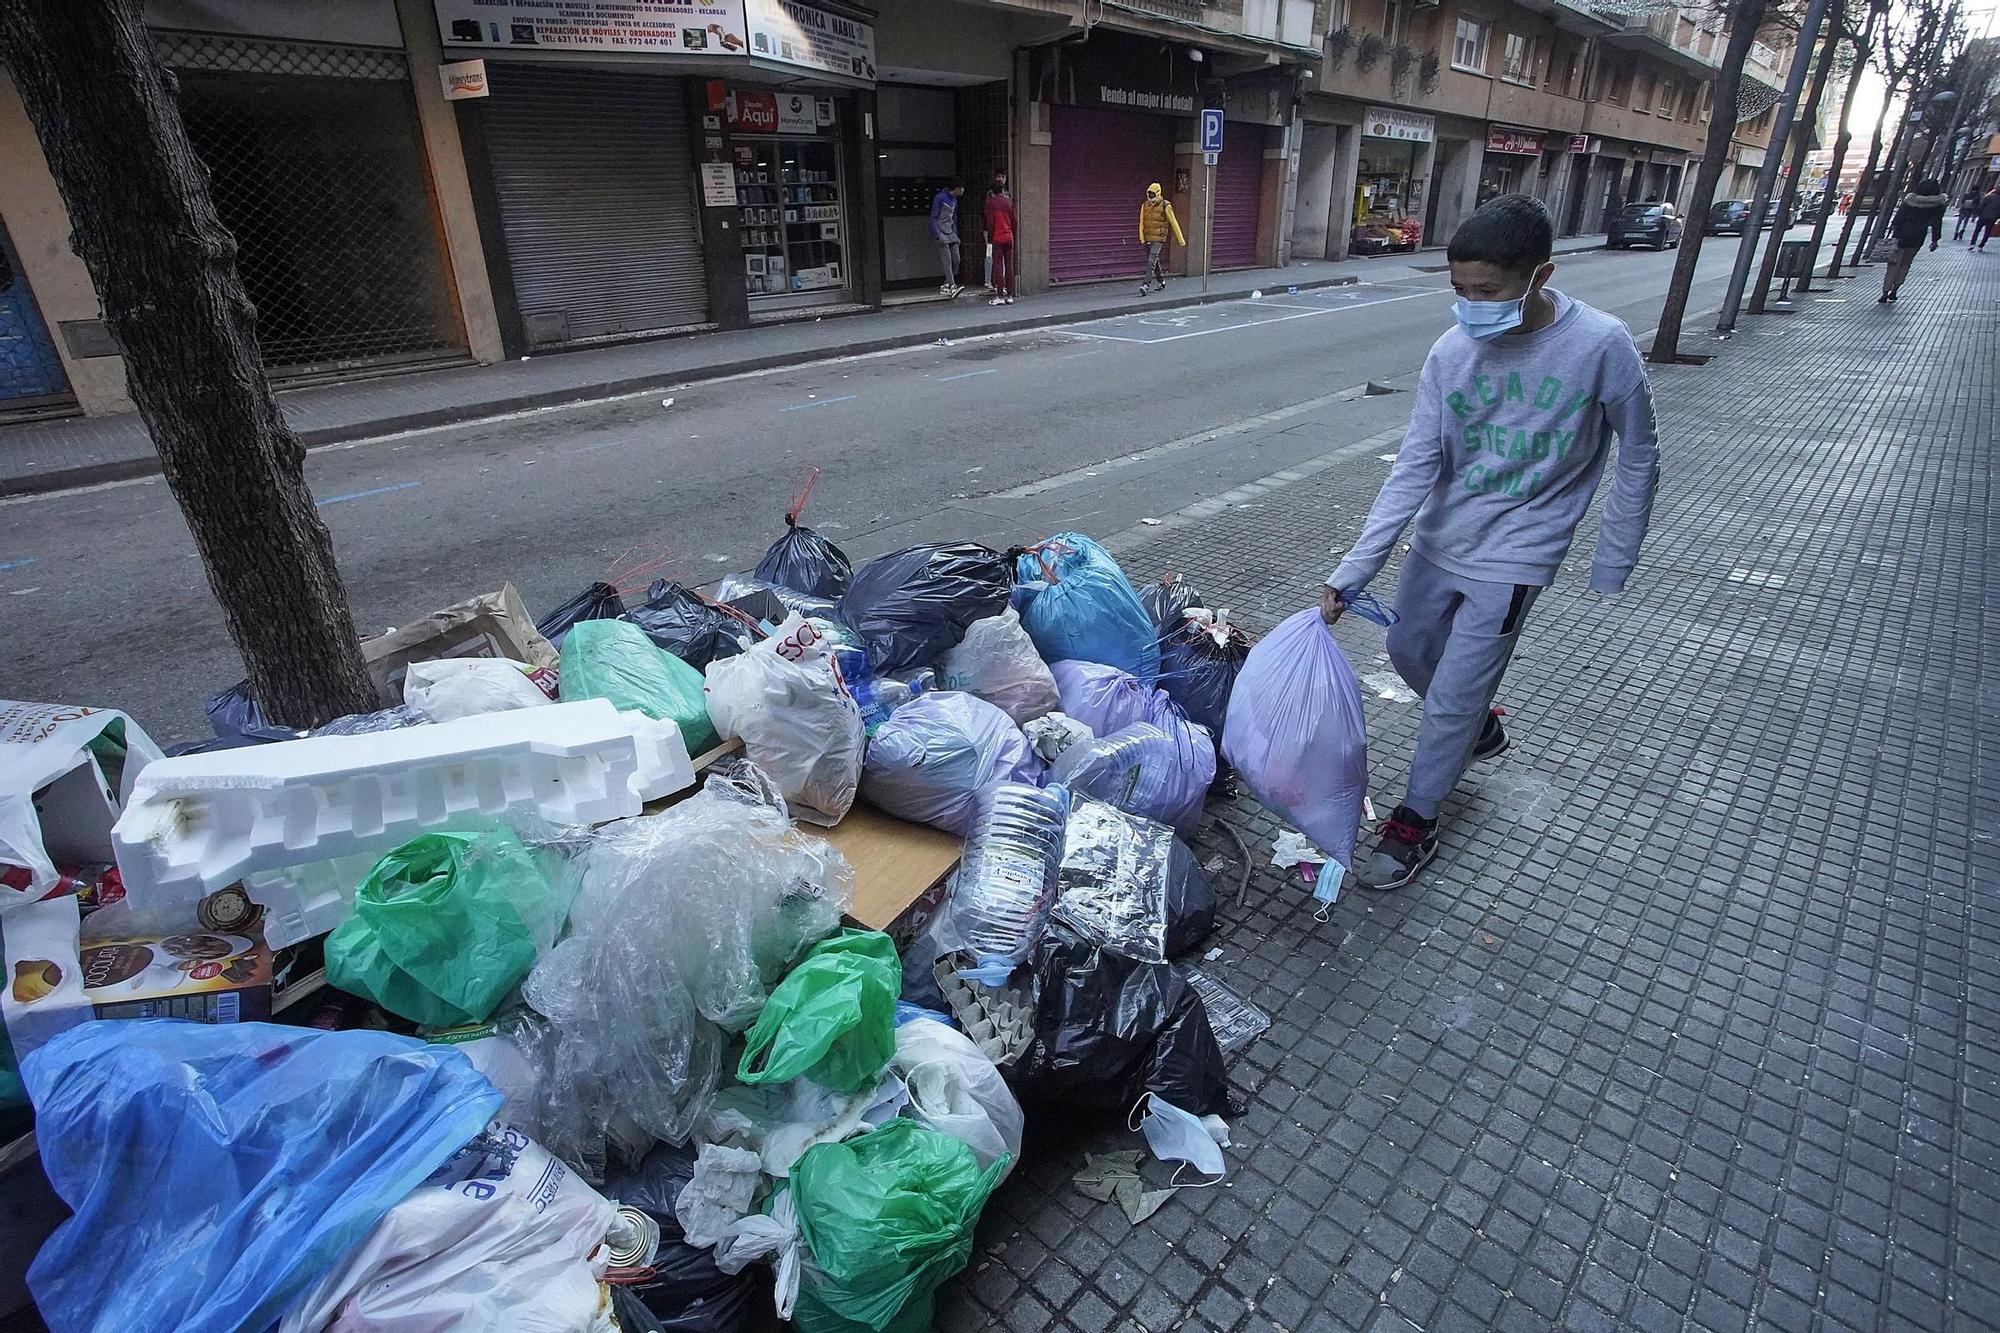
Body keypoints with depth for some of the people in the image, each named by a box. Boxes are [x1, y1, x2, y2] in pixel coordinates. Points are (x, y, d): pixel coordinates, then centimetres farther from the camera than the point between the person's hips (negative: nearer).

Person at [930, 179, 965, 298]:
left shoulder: (954, 200, 14)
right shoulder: (940, 198, -11)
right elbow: (933, 217, -13)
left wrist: (955, 234, 16)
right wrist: (937, 235, -19)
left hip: (951, 234, 8)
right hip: (942, 234, -8)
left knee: (956, 260, 2)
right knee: (947, 261, -13)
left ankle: (947, 285, 12)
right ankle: (952, 287, -18)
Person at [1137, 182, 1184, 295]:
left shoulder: (1165, 206, -8)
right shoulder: (1145, 205, 6)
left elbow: (1174, 223, -5)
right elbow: (1142, 222, 8)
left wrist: (1181, 240, -3)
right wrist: (1141, 237, -5)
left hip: (1158, 239, -6)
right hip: (1147, 238, 6)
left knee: (1151, 261, -16)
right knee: (1154, 261, 16)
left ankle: (1146, 285, -21)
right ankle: (1162, 282, 31)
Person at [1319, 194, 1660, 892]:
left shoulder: (1601, 345, -19)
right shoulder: (1452, 351, -11)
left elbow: (1637, 461, -5)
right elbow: (1414, 468, -13)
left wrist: (1612, 565, -1)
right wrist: (1353, 571, -21)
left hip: (1513, 555, -5)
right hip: (1440, 539, 5)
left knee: (1452, 695, -4)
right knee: (1409, 649, 21)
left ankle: (1415, 823, 17)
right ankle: (1480, 729, 50)